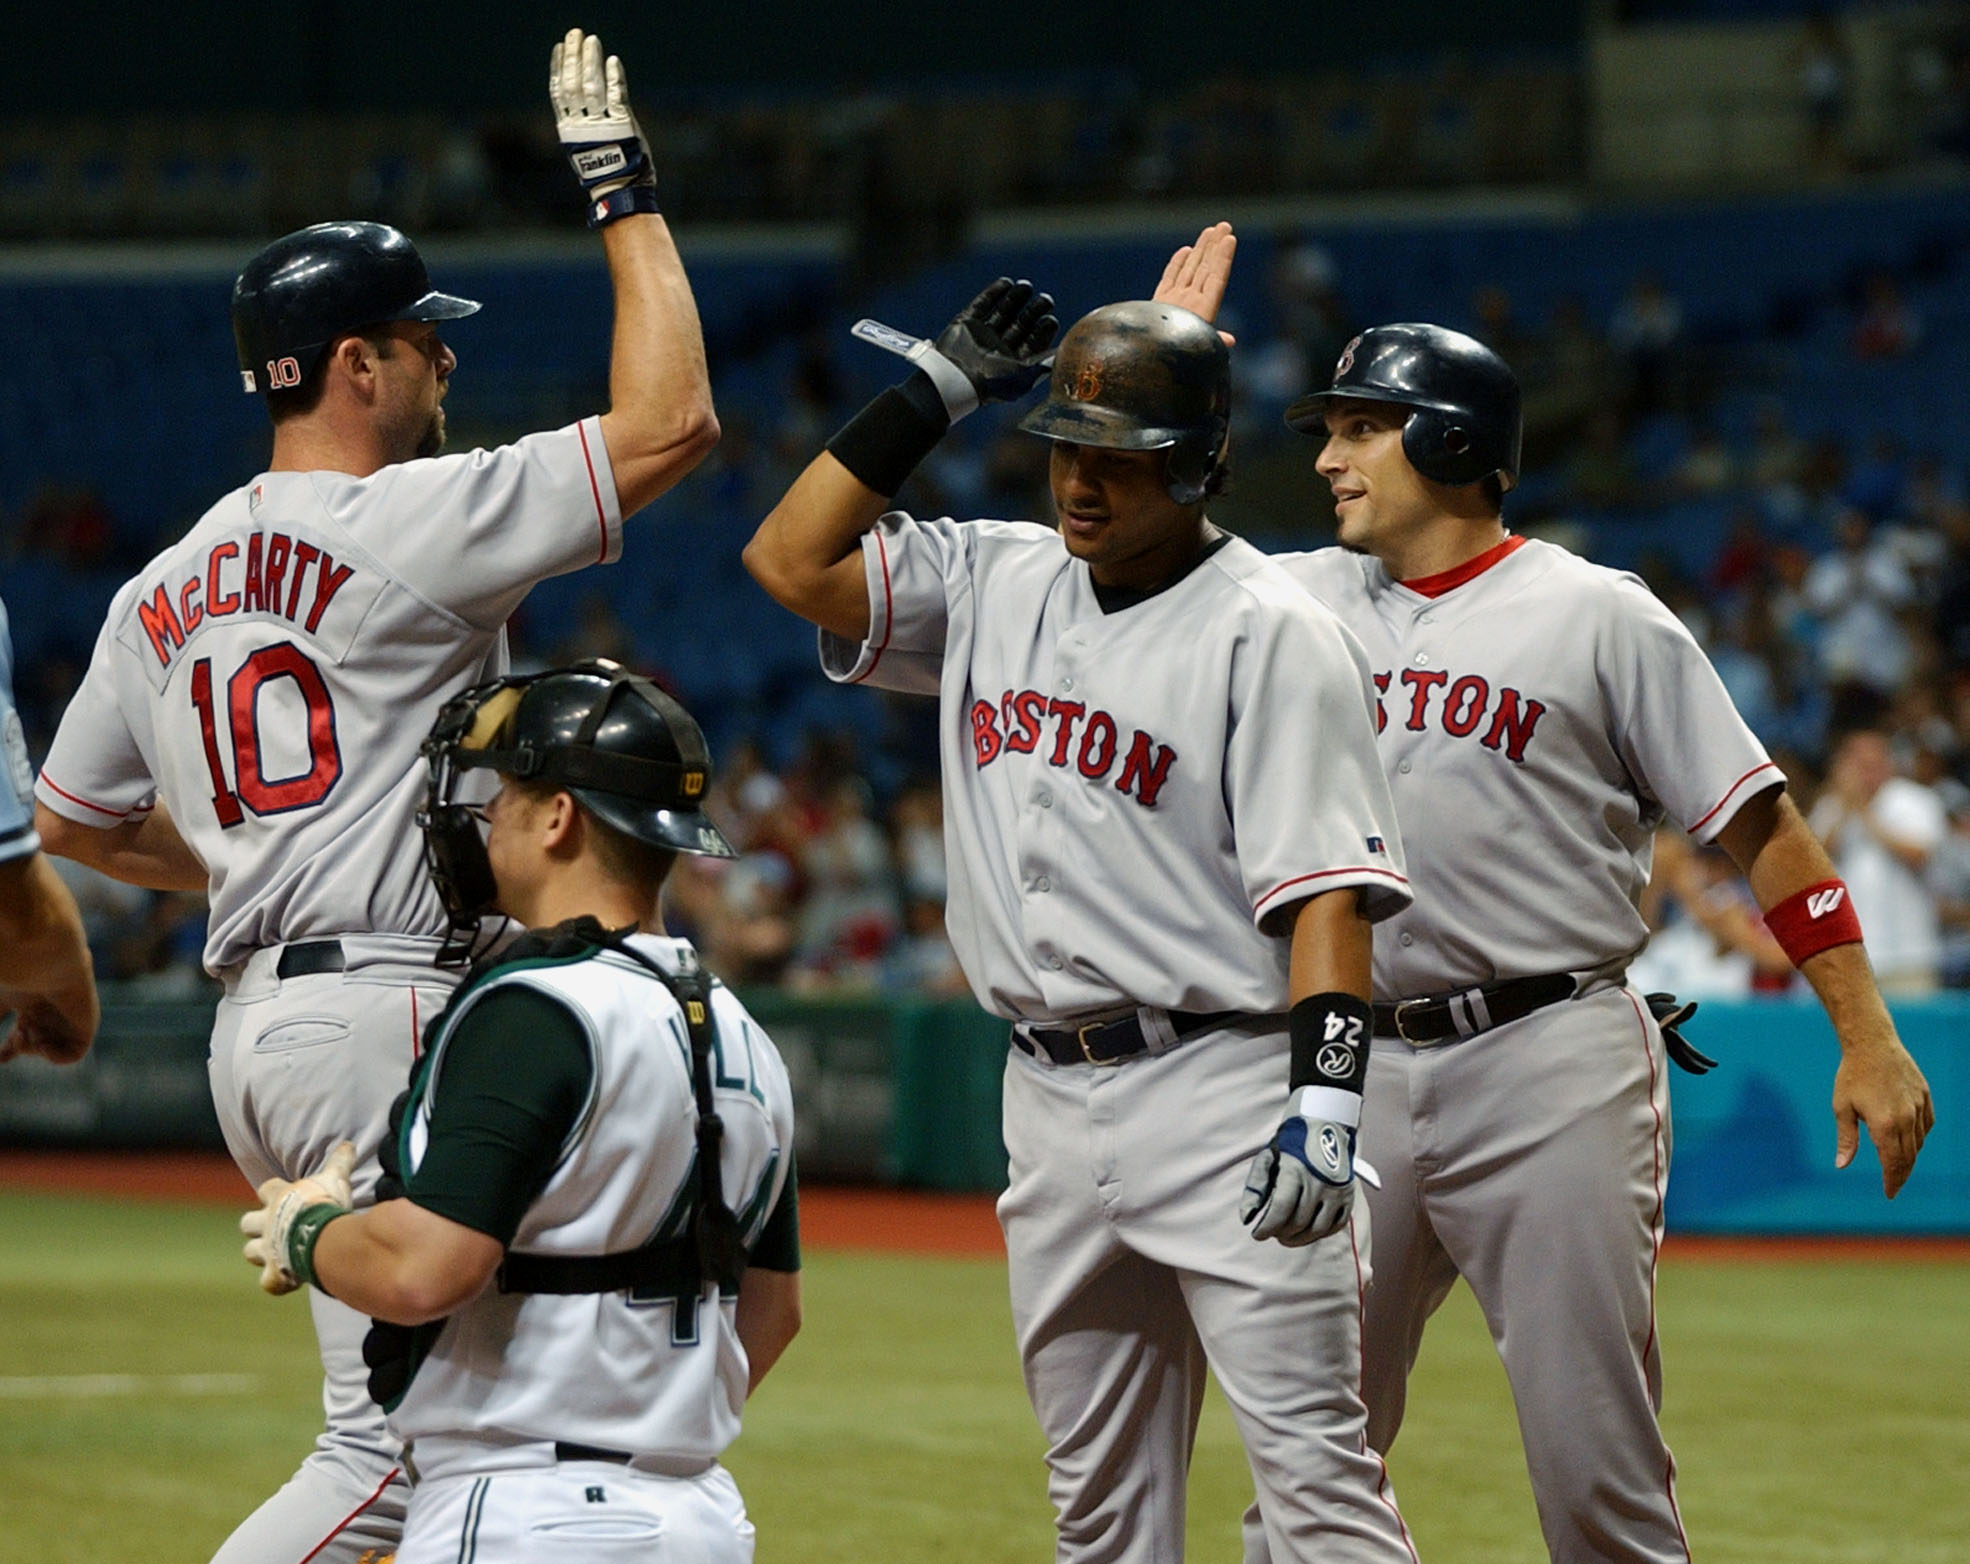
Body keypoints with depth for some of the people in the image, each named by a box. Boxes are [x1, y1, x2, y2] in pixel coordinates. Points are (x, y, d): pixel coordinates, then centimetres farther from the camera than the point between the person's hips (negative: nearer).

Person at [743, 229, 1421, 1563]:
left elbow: (1327, 890, -13)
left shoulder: (1274, 634, -8)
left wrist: (1325, 1099, -24)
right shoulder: (996, 583, 12)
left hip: (1222, 1090, -7)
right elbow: (792, 560, 10)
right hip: (1051, 1094, 7)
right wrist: (936, 391, 6)